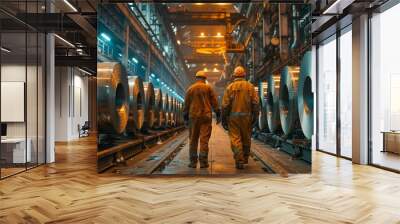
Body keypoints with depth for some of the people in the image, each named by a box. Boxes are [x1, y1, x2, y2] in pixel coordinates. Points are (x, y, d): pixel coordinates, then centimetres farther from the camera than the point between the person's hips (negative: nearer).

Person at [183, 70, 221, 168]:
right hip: (206, 116, -2)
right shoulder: (208, 87, 4)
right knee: (204, 139, -2)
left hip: (193, 116, 2)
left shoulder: (190, 89, 10)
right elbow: (214, 102, 1)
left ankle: (193, 162, 8)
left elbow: (186, 104, 11)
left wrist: (185, 117, 17)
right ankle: (203, 162, -3)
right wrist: (218, 114, 5)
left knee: (193, 139, 7)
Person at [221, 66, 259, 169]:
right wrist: (255, 117, 4)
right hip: (246, 116, 2)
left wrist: (224, 119, 2)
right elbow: (255, 103, -2)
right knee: (246, 138, 16)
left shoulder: (230, 87, 1)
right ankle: (245, 158, 30)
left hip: (233, 117, -2)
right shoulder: (250, 86, 4)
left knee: (235, 139, -1)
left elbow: (225, 105, -4)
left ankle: (239, 161, -7)